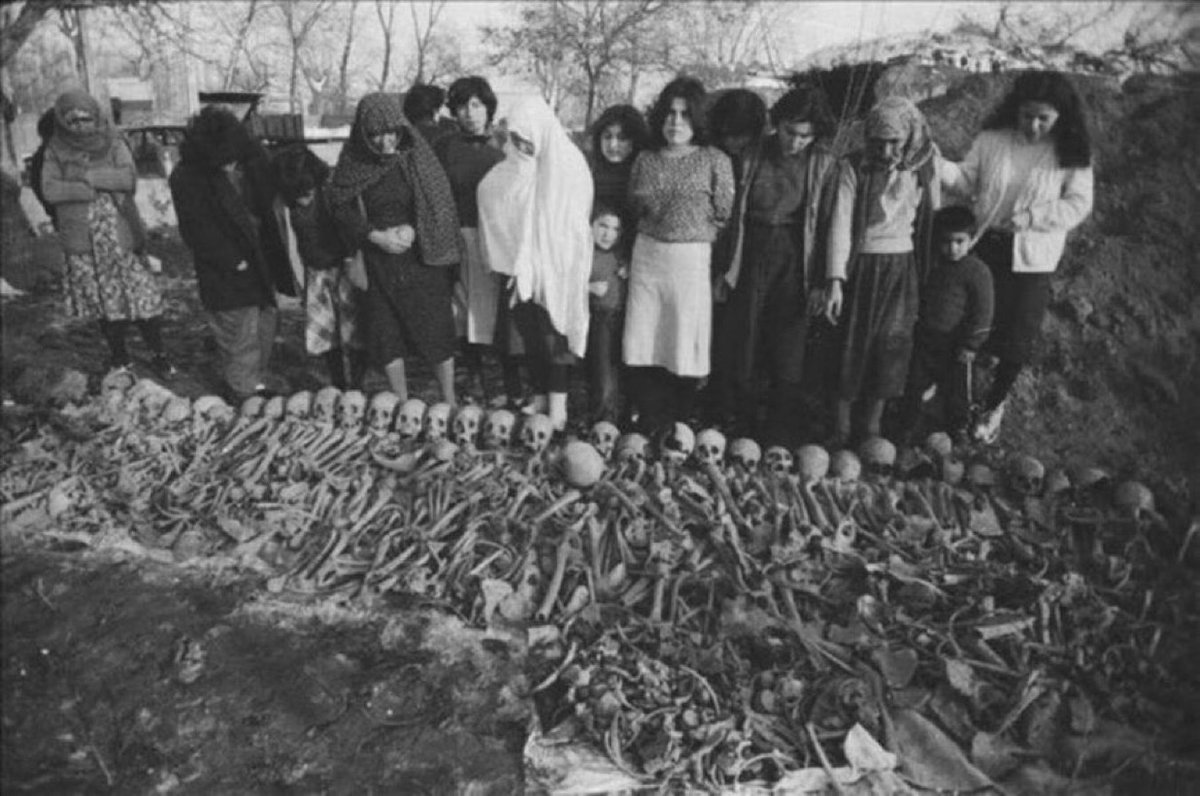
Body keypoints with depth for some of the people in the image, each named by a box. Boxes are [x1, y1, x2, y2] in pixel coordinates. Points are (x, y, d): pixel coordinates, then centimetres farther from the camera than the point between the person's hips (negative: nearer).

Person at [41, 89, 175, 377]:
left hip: (120, 235, -1)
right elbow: (50, 189, -9)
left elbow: (128, 178, -13)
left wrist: (87, 175, -15)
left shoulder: (113, 142, 1)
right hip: (82, 239, 1)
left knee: (141, 293, -2)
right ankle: (118, 355, 24)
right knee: (104, 299, 8)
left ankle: (159, 354, 11)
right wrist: (99, 188, -15)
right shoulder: (56, 151, 4)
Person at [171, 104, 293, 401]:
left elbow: (268, 205, 11)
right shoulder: (186, 177, -16)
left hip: (261, 263, 6)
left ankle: (259, 380, 34)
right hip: (227, 275, -6)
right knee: (239, 335, 0)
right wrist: (234, 262, -16)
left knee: (266, 323, 15)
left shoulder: (253, 159, -1)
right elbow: (197, 231, -15)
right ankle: (244, 393, 15)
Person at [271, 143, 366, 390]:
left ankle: (355, 392, 12)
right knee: (324, 339, 7)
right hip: (316, 274, 4)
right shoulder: (287, 203, -2)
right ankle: (338, 390, 23)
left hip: (345, 268, -4)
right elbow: (292, 243, 8)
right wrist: (301, 282, 10)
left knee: (353, 335, -2)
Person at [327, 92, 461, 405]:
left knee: (436, 332, 2)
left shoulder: (416, 156, -8)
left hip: (420, 259, -2)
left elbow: (441, 203, -5)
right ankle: (403, 406, 23)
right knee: (385, 336, 7)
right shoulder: (354, 159, -3)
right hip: (376, 260, 2)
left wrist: (413, 230, -18)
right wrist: (375, 235, -12)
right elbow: (339, 204, 1)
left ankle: (449, 404, 18)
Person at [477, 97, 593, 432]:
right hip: (523, 262, 5)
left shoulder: (568, 165, -10)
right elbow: (491, 197, 10)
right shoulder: (516, 167, 7)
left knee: (553, 333, -2)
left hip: (556, 263, -5)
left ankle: (558, 405, 8)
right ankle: (540, 398, 21)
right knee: (528, 330, 8)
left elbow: (574, 221, -9)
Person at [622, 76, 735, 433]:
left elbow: (724, 214, 0)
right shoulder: (645, 160, 8)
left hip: (691, 259, -3)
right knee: (642, 343, 4)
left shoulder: (715, 160, -3)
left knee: (685, 344, 1)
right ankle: (649, 421, 16)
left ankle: (680, 426, 15)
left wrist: (691, 234, 5)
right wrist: (654, 230, 10)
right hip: (646, 255, 3)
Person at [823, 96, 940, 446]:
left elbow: (934, 218, 7)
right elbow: (840, 223, -11)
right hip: (860, 266, -2)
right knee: (851, 345, 3)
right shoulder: (854, 168, -8)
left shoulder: (922, 168, 0)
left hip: (903, 267, 2)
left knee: (892, 348, 4)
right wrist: (835, 280, -18)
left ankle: (873, 427, 20)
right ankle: (841, 428, 17)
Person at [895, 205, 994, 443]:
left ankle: (958, 427, 32)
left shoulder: (977, 271, -12)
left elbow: (982, 312, -11)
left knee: (955, 388, 10)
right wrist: (916, 323, 13)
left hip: (955, 343, -4)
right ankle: (907, 425, 27)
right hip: (924, 338, 4)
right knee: (914, 381, 11)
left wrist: (971, 345, -12)